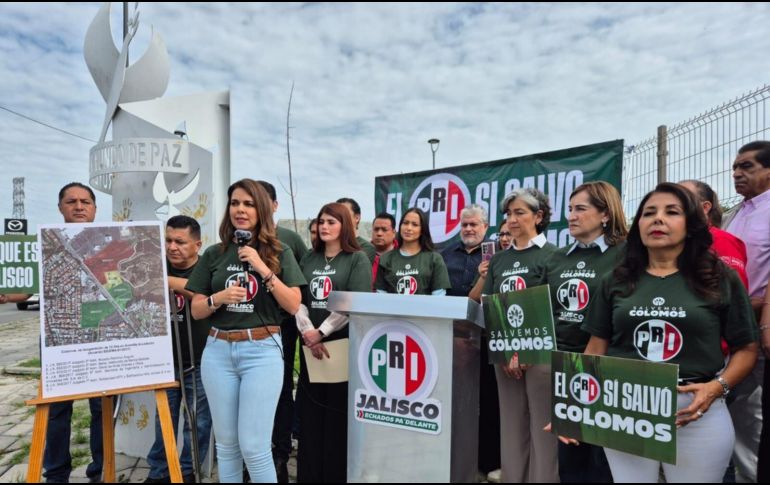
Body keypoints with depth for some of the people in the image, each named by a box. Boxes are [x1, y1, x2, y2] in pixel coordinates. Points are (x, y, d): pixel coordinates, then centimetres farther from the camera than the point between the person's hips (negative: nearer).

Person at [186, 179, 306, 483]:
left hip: (263, 351, -3)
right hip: (218, 351, 3)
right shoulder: (214, 254, 8)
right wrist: (218, 298, -13)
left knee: (253, 446, -2)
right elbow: (196, 310, 8)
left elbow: (293, 306, -4)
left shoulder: (279, 253, 2)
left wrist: (263, 269, -13)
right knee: (226, 442, 13)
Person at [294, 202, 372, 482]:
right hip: (311, 346, 5)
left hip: (343, 345, -4)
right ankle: (308, 474, 23)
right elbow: (298, 300, 6)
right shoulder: (309, 260, 14)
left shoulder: (358, 259, -1)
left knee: (339, 414, 2)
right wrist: (307, 332, -11)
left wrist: (321, 332, -15)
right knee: (310, 413, 9)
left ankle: (337, 474, 17)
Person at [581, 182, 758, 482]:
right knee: (628, 479, 14)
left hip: (697, 413, -1)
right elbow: (597, 348, 5)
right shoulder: (615, 282, 4)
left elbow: (746, 349, 3)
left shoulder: (721, 280, 1)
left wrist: (718, 386, -15)